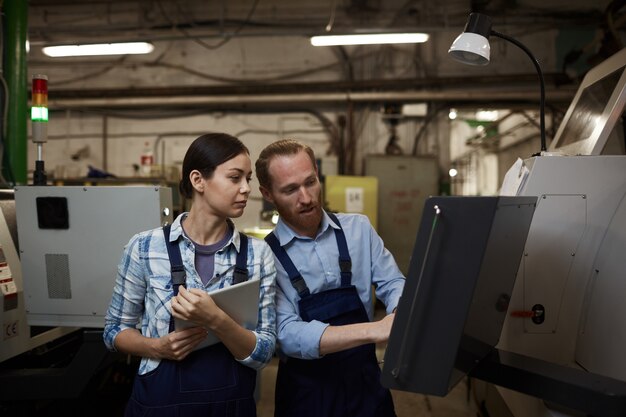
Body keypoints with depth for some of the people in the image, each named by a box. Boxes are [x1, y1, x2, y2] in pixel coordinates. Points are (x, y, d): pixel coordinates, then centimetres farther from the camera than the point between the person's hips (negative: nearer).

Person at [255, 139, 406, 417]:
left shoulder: (359, 228, 0)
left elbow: (392, 284, -3)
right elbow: (288, 334, -21)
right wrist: (374, 330, -33)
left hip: (367, 382, 3)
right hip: (307, 392, -3)